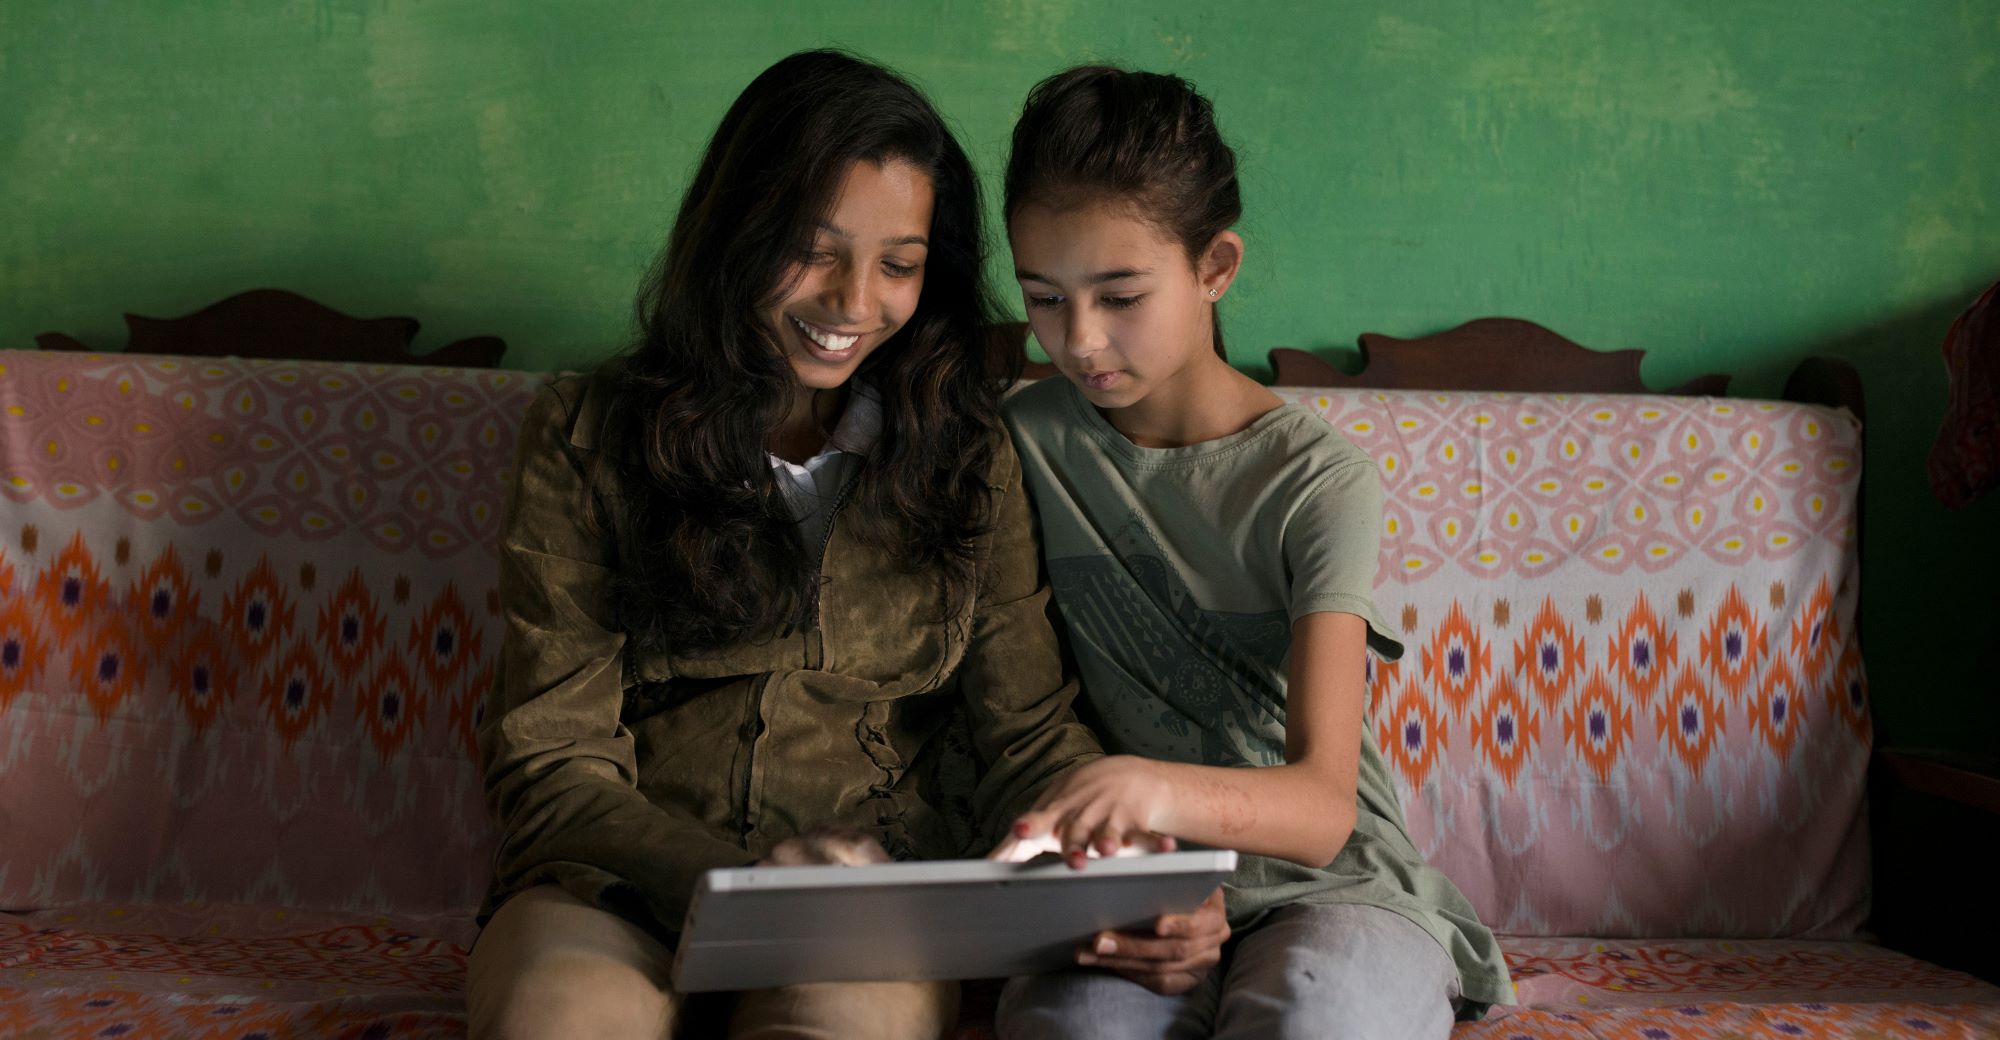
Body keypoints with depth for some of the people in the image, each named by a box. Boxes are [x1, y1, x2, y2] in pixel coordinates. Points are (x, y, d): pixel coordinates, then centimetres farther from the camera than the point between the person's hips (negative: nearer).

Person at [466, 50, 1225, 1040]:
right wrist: (743, 879, -22)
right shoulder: (585, 437, 3)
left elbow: (1027, 735, 6)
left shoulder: (967, 457, 10)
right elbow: (551, 764, -3)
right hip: (619, 893, 0)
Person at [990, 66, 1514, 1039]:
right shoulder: (1029, 443, 3)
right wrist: (1068, 818, -13)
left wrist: (1161, 790, -40)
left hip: (1326, 885, -1)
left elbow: (1323, 807, -19)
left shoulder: (1316, 479, -8)